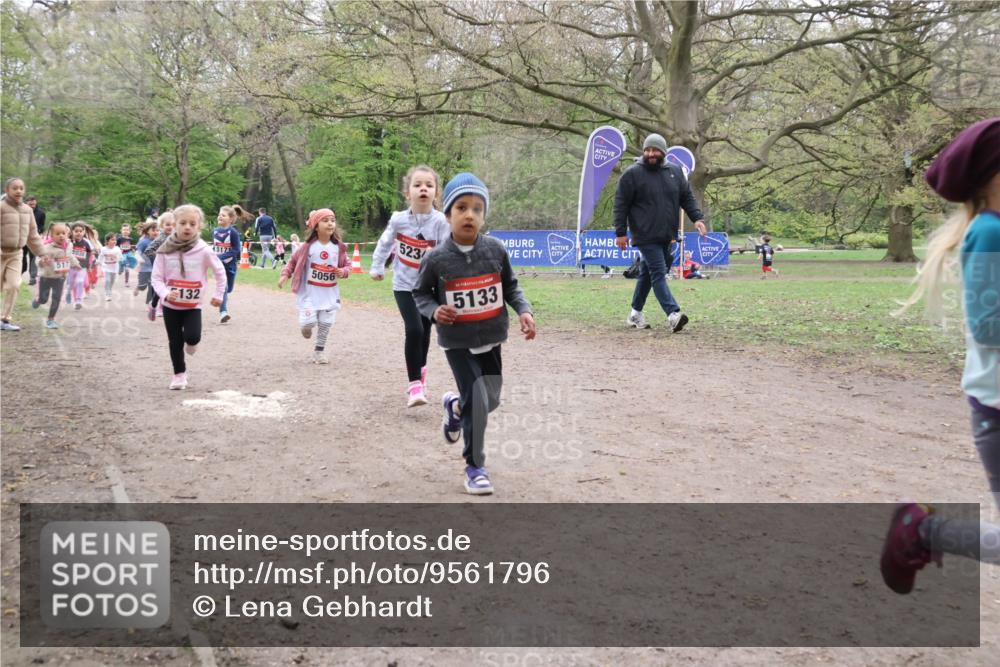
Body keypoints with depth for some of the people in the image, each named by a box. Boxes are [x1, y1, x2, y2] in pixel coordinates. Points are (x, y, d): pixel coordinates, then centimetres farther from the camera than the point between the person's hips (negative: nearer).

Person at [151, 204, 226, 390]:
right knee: (175, 342, 8)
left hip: (193, 305, -1)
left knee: (192, 336, -17)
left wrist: (219, 294, 2)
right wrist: (165, 294, -24)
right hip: (170, 305, 1)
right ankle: (179, 374, 26)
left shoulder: (203, 250, -12)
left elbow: (219, 271, 2)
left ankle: (191, 343, 20)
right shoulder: (165, 251, -10)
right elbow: (156, 277, -8)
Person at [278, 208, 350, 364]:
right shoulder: (309, 245, -8)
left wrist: (343, 272, -16)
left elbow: (347, 266, 6)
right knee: (308, 322, -11)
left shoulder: (339, 247, -3)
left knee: (326, 323, 3)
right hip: (310, 292, -2)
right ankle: (306, 326, 27)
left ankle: (319, 350, 21)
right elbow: (294, 260, 4)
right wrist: (285, 274, -6)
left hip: (330, 293, 2)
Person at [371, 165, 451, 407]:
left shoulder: (441, 222, -16)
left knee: (425, 332, 15)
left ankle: (420, 369, 43)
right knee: (414, 330, -17)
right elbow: (385, 243, 6)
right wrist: (377, 268, 12)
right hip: (404, 285, -1)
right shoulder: (398, 219, -12)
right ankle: (415, 384, -9)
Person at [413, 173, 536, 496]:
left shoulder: (496, 250, -7)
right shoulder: (436, 259, -13)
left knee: (491, 401, 14)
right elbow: (420, 293, 1)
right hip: (457, 342, -4)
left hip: (490, 339, 4)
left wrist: (523, 310, -9)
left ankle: (454, 406, 49)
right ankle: (475, 466, 12)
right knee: (477, 402, -9)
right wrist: (434, 311, -18)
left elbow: (510, 286, 7)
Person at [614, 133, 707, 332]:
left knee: (647, 274, 13)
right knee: (658, 273, -13)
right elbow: (621, 205, -3)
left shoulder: (675, 172, 11)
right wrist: (621, 233, -7)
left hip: (666, 236, 5)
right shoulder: (632, 174, -3)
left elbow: (687, 198, 16)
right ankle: (673, 314, -20)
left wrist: (697, 218, 1)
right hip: (646, 236, -5)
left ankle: (636, 314, 24)